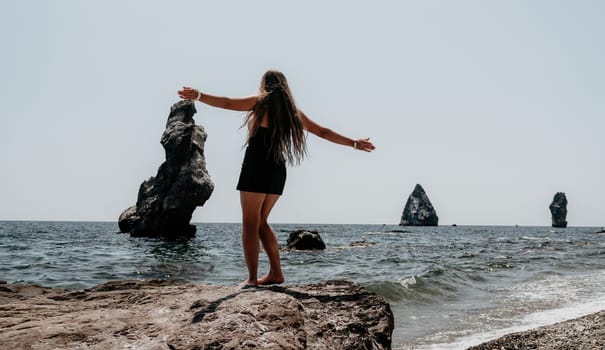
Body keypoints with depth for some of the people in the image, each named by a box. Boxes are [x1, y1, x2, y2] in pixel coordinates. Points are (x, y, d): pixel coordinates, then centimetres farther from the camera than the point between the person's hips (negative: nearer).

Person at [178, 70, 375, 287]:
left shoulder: (261, 101, 2)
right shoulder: (293, 112, 16)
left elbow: (227, 103, -11)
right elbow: (324, 133, 19)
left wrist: (198, 96, -12)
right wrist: (355, 143, 27)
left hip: (256, 169, -6)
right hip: (278, 172, 6)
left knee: (250, 225, -3)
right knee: (260, 222, 16)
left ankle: (252, 279, -7)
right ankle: (276, 273, 14)